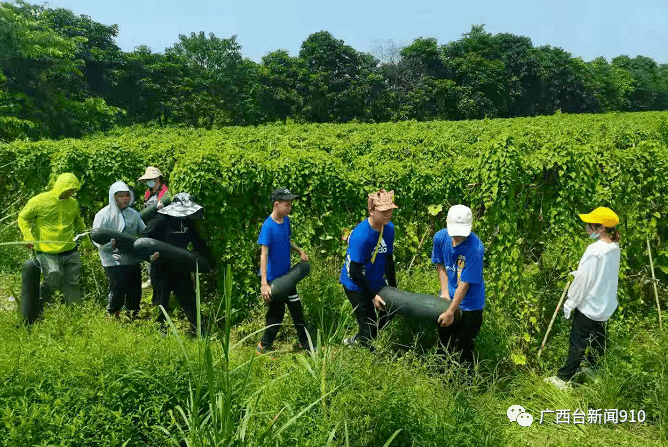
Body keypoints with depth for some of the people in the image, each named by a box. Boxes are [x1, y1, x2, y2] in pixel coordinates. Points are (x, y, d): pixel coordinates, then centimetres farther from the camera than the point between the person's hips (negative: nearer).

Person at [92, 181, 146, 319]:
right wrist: (110, 245, -23)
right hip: (113, 260, -5)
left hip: (133, 260, 5)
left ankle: (134, 316, 27)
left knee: (135, 291, 10)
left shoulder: (133, 213, 11)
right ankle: (113, 317, 10)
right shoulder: (103, 215, -2)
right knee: (117, 289, -9)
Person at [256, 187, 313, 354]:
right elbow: (263, 254, -28)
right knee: (276, 313, 3)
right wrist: (264, 283, -33)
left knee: (297, 309, 16)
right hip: (273, 278, -8)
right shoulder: (268, 226, -23)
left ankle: (306, 345, 30)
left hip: (286, 275, 8)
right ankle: (264, 347, 21)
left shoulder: (286, 220, 0)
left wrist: (300, 251, 3)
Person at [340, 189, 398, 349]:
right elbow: (354, 271, -26)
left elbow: (388, 259, 6)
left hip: (376, 281, 8)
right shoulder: (360, 236, -30)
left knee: (388, 315, 17)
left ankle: (355, 340, 35)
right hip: (356, 284, -8)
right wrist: (373, 295, -20)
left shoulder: (389, 228, -6)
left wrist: (393, 288, 7)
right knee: (368, 325, -3)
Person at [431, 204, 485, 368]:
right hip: (448, 298, 6)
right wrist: (444, 291, -5)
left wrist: (451, 312, -23)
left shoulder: (475, 248, -29)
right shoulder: (440, 237, -12)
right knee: (444, 342, 22)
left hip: (469, 303, -6)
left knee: (464, 348, 3)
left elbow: (465, 283, -26)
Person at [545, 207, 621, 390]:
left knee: (578, 341, 0)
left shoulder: (594, 250, -25)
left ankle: (564, 378, 8)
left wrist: (570, 302, -10)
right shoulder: (614, 248, 0)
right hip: (606, 304, 8)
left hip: (589, 304, -8)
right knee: (597, 337, 22)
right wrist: (577, 273, 7)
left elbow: (584, 280, -20)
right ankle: (592, 366, 39)